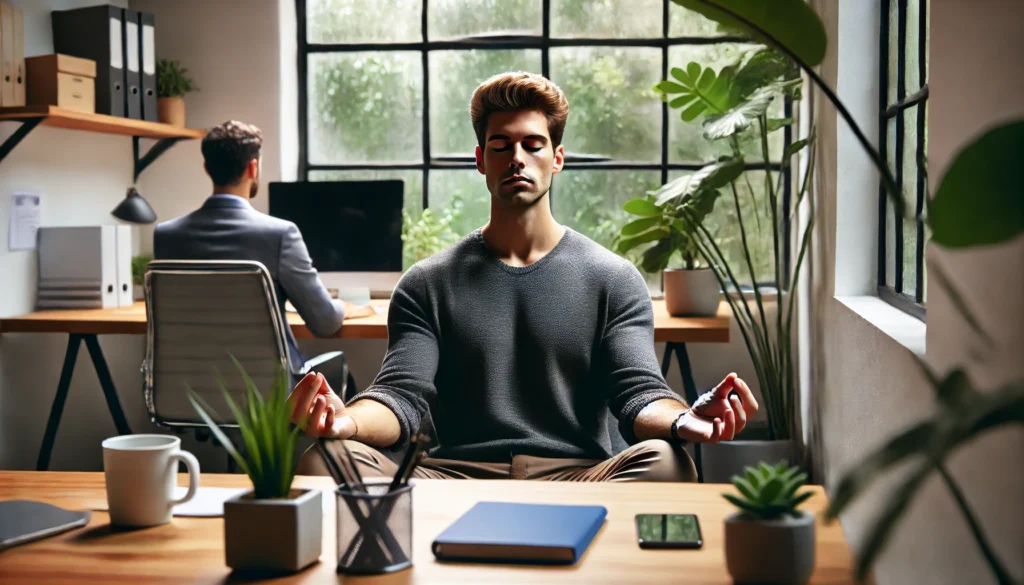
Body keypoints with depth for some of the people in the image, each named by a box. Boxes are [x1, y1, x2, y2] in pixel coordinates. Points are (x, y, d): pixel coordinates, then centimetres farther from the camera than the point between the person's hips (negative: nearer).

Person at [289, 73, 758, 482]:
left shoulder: (613, 279, 12)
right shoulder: (427, 284, 14)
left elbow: (639, 394, 0)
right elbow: (404, 396, 1)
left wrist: (682, 420, -27)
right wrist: (348, 420, -26)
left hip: (577, 478, 0)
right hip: (456, 475, 0)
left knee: (665, 461, -35)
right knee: (327, 458, -28)